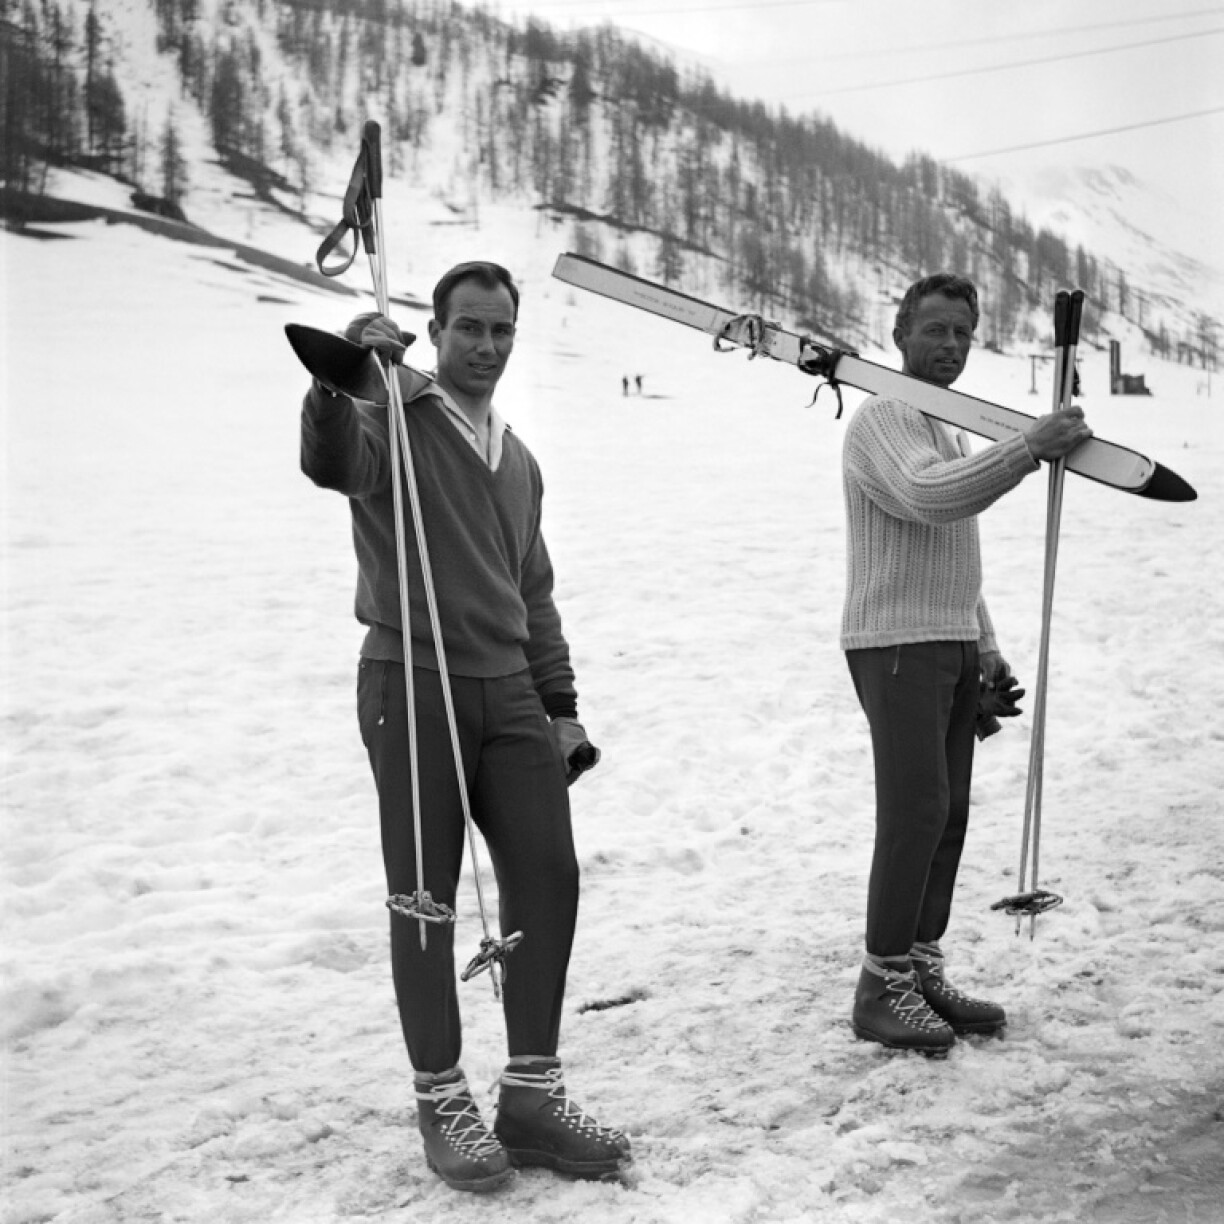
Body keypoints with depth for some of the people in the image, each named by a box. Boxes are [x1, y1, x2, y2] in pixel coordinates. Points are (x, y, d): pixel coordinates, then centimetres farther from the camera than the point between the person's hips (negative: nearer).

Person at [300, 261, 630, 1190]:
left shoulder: (518, 458, 19)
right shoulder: (395, 417, -2)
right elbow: (331, 466, -26)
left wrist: (561, 704, 17)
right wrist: (341, 380, -45)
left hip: (510, 694, 6)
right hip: (413, 687, -6)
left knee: (548, 879, 2)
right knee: (425, 897, 0)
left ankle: (532, 1094, 13)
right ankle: (442, 1102, 13)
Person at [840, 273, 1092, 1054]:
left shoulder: (950, 428, 22)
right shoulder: (883, 420, -9)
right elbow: (929, 495, -31)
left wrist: (987, 652, 19)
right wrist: (1030, 447, -36)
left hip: (952, 647, 9)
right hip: (896, 644, -9)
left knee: (947, 814, 8)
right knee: (916, 810, -11)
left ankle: (923, 971, 16)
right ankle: (883, 988, -4)